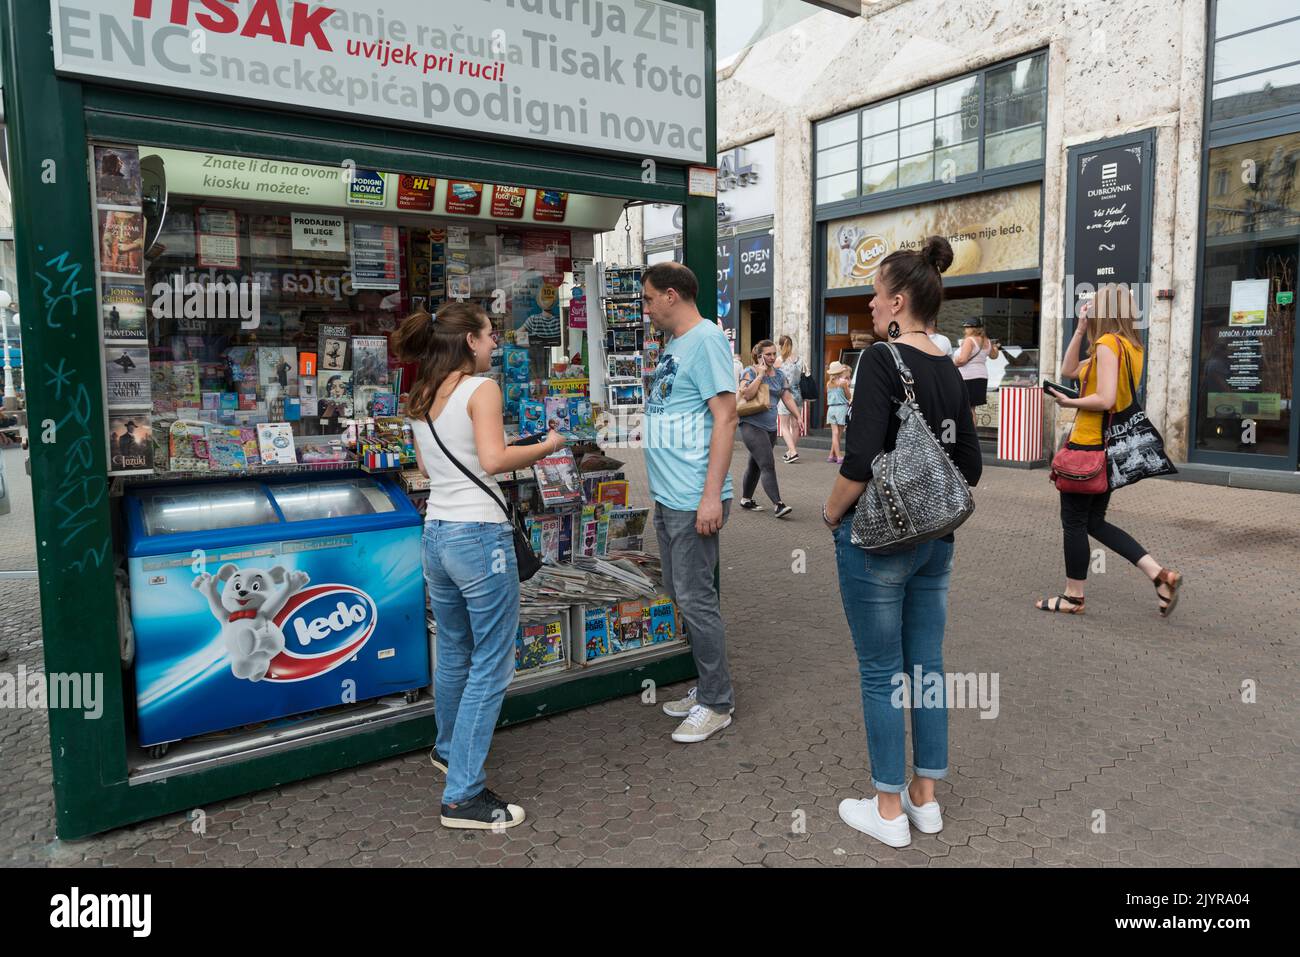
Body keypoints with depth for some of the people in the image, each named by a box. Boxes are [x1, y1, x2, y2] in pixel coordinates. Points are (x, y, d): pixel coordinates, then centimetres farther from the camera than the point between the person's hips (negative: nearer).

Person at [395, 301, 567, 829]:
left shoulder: (422, 398, 13)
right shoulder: (481, 388, -10)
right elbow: (493, 460, -21)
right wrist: (545, 446, -6)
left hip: (435, 535, 9)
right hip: (480, 535, -8)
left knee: (454, 653, 25)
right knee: (491, 666, 0)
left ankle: (449, 750, 44)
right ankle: (463, 796, 5)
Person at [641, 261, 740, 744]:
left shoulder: (706, 339, -12)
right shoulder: (674, 346, 16)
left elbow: (725, 416, -18)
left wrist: (711, 495, -23)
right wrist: (663, 488, 19)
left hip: (693, 502, -10)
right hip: (667, 499, 10)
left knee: (696, 599, -2)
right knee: (681, 594, 16)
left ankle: (716, 703, 13)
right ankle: (707, 687, 29)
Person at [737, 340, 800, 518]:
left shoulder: (779, 375, 13)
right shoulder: (750, 372, -5)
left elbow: (787, 398, 11)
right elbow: (746, 394, -20)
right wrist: (760, 375, -16)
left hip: (770, 427, 7)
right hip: (752, 425, -7)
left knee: (756, 465, 15)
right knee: (767, 465, -15)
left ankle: (746, 499, 27)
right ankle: (778, 505, -20)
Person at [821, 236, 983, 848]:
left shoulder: (881, 360, -16)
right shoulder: (948, 369, 7)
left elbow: (861, 462, -24)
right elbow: (970, 466, 11)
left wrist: (832, 511, -8)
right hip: (935, 540, 8)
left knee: (881, 673, 5)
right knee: (927, 666, 15)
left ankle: (889, 811, 19)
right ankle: (925, 798, 29)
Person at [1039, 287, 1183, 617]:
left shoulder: (1107, 343, -15)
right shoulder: (1130, 346, 13)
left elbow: (1104, 399, -24)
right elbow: (1068, 370, 19)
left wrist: (1068, 403, -9)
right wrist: (1080, 330, 14)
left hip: (1089, 445, -9)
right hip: (1111, 444, 9)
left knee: (1074, 522, 3)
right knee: (1094, 522, 16)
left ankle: (1073, 598, 14)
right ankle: (1161, 575, 10)